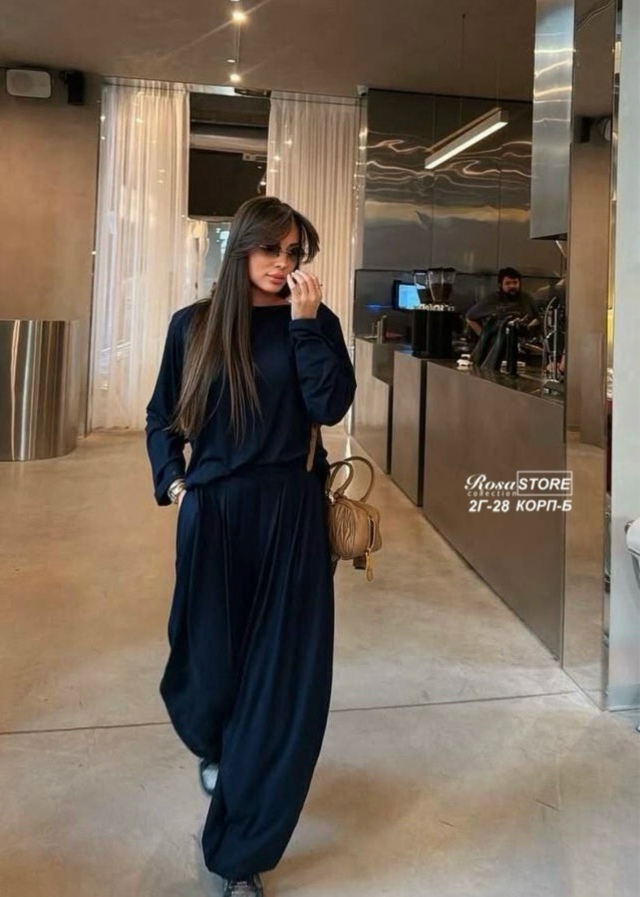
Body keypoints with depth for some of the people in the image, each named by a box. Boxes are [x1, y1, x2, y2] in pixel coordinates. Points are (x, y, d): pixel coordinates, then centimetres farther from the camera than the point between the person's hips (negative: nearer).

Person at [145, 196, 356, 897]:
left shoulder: (315, 323, 2)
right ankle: (214, 748, 50)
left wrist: (306, 321, -14)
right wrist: (173, 483, 0)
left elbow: (330, 406, -12)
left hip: (290, 514, 0)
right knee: (208, 657, 10)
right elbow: (162, 417, 11)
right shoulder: (193, 326, 3)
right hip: (211, 513, 1)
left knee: (284, 669, 1)